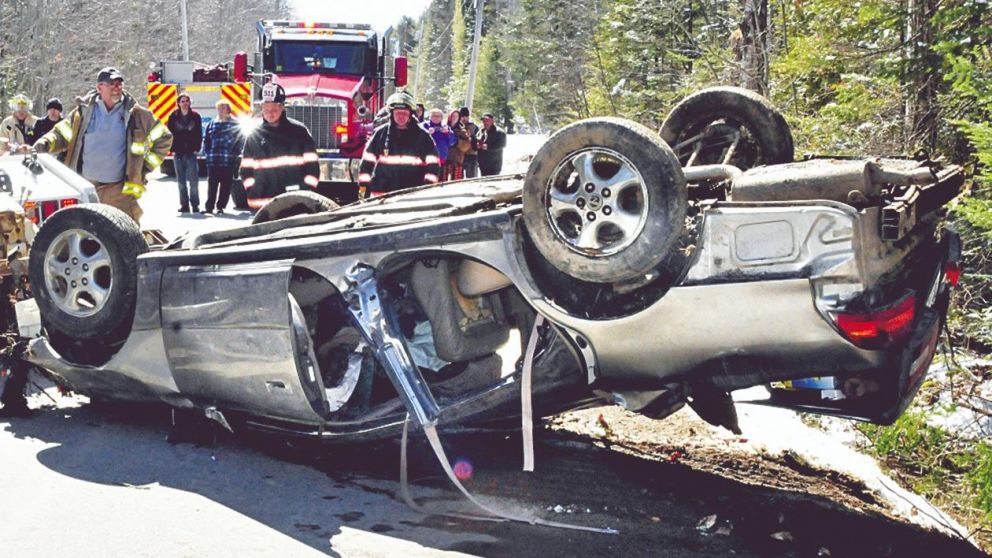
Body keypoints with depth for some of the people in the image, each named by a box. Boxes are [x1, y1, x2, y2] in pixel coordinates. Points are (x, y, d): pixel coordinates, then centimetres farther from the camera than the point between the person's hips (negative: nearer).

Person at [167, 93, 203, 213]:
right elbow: (170, 134, 6)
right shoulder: (174, 116, 6)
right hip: (178, 153, 2)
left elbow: (199, 134, 4)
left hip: (191, 152, -2)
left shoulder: (195, 116, 4)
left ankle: (195, 205, 1)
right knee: (181, 181, 4)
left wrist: (196, 148, -5)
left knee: (193, 180, -5)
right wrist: (173, 149, -3)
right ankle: (184, 205, 9)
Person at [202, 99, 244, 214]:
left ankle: (220, 207, 8)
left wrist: (234, 155, -7)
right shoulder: (211, 125, 14)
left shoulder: (235, 125, 3)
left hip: (228, 161, -3)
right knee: (211, 185, 1)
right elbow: (206, 140, 18)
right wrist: (207, 154, 6)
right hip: (212, 161, 3)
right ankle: (209, 207, 3)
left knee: (225, 185, 1)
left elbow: (240, 141, 1)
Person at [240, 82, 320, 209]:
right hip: (262, 206, 2)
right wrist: (254, 193, 2)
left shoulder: (299, 132, 4)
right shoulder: (254, 136, 10)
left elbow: (312, 167, 3)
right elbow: (246, 170, 14)